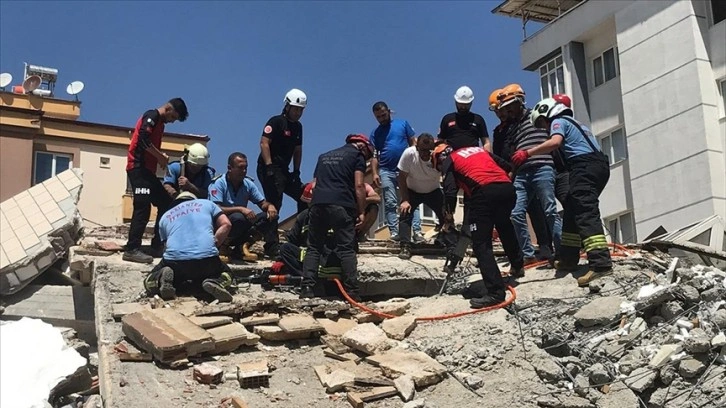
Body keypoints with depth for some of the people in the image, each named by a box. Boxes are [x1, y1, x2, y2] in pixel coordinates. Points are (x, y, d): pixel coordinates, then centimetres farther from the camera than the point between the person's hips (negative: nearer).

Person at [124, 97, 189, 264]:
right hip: (138, 168, -10)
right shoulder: (152, 116, -7)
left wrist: (161, 157, 3)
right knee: (142, 208, -15)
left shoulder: (159, 123, 23)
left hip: (147, 170, 10)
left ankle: (157, 245, 14)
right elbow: (144, 140, -21)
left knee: (165, 203, 11)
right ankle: (132, 249, -16)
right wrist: (160, 156, -10)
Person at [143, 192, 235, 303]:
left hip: (174, 260, 1)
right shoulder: (206, 203, 26)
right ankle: (215, 282, -7)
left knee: (150, 281, 28)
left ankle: (165, 280, -10)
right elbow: (226, 224, 13)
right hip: (207, 259, -1)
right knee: (226, 273, 31)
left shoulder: (165, 216, 30)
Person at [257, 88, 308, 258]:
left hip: (283, 170, 9)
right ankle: (272, 247, -13)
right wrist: (269, 167, -22)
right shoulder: (276, 122, -9)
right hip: (269, 168, -9)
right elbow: (264, 143, -17)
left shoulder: (297, 126, 15)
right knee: (274, 205, -13)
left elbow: (297, 150, 19)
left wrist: (296, 171, 10)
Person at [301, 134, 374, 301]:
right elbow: (359, 185, 1)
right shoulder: (357, 155, 12)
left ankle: (307, 287, -3)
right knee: (346, 249, -4)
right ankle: (352, 291, -7)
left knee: (314, 247, 8)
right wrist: (361, 212, 2)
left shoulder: (324, 156, 30)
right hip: (341, 204, -4)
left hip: (317, 203, 5)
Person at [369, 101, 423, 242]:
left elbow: (413, 143, 8)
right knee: (390, 203, -2)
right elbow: (374, 156, 10)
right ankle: (394, 233, -2)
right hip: (386, 171, 2)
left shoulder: (402, 124, 9)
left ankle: (417, 232, -13)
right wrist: (375, 173, -4)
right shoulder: (375, 133, 13)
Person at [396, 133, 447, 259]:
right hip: (412, 191, -1)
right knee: (405, 213, -20)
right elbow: (402, 178, -18)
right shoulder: (409, 154, -30)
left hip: (434, 191, 1)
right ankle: (405, 248, -16)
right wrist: (405, 200, -21)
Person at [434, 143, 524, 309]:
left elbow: (450, 191, 3)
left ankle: (495, 292, -14)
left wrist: (449, 217, 13)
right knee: (504, 226, 34)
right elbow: (507, 167, 26)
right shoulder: (479, 149, 33)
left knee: (481, 244, -3)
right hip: (507, 188, 7)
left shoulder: (448, 161, 17)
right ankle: (517, 266, 48)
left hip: (484, 192, -6)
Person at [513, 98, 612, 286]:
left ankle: (601, 262, -33)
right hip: (600, 165, 9)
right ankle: (568, 258, 21)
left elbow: (555, 142, -16)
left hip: (585, 166, -9)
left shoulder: (558, 121, 4)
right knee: (572, 212, 17)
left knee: (586, 214, -19)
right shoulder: (574, 123, 33)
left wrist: (527, 153, -16)